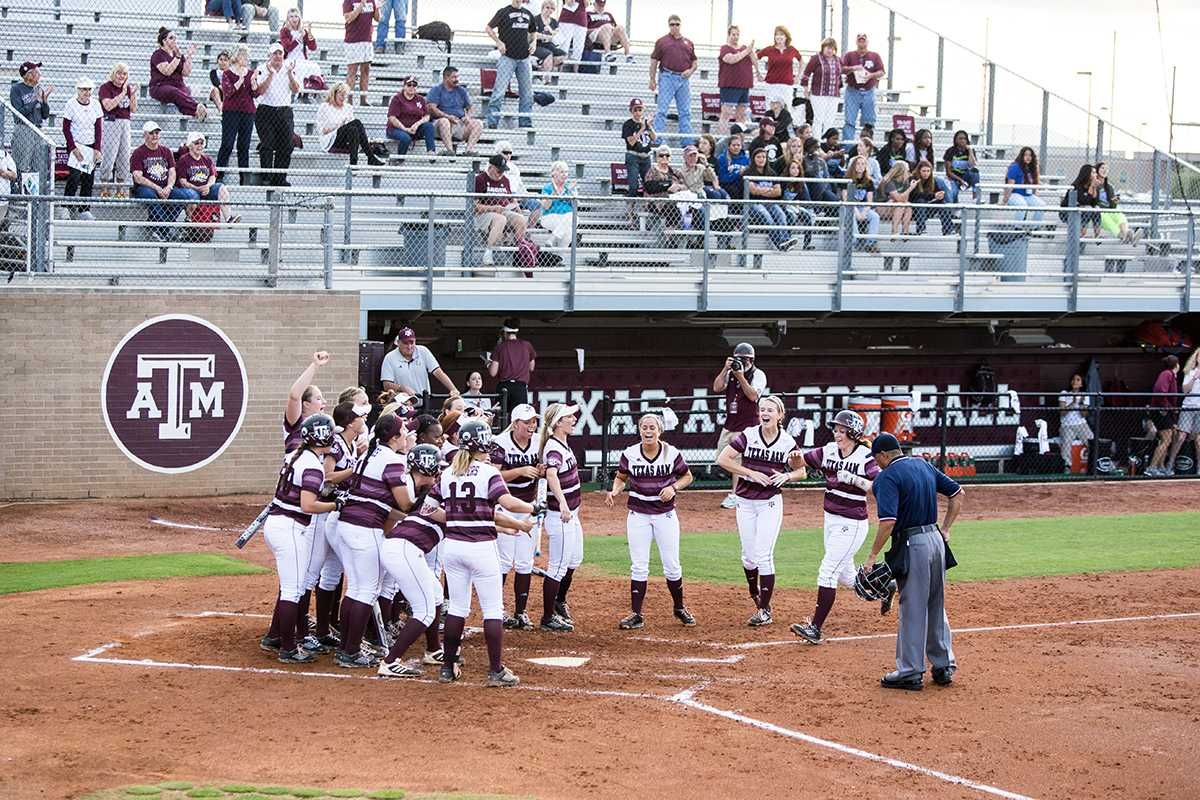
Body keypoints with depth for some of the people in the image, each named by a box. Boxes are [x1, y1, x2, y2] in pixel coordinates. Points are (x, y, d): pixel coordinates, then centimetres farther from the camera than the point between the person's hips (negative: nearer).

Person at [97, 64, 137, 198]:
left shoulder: (127, 87, 15)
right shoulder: (106, 87, -3)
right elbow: (108, 106, -17)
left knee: (124, 156, 5)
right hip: (111, 122, -6)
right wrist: (123, 93, -16)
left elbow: (134, 109, 12)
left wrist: (133, 94, -2)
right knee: (109, 156, -11)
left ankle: (121, 188, 12)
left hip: (125, 123, 6)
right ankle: (104, 188, -6)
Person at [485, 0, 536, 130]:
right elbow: (488, 28, 1)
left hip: (524, 58, 5)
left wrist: (533, 42, 7)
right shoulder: (504, 12, -1)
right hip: (507, 57, -5)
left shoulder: (528, 14, 13)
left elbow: (533, 32, 27)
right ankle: (492, 122, -11)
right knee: (500, 90, -11)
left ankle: (526, 123, 16)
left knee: (527, 92, 8)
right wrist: (498, 42, -12)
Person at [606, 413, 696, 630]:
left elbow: (687, 476, 7)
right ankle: (636, 615, 3)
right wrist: (614, 492, -11)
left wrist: (674, 487, -12)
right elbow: (621, 478, 9)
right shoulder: (629, 454, -4)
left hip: (665, 514, 0)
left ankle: (679, 608, 25)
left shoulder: (672, 453, -6)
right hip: (638, 514, 0)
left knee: (672, 566, 4)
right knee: (638, 566, -1)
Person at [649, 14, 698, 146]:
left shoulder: (688, 43, 14)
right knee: (662, 110, -6)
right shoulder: (662, 41, 4)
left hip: (684, 79, 4)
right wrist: (652, 79, -2)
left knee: (685, 112, 6)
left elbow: (694, 61, 19)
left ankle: (687, 140, 10)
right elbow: (654, 61, 3)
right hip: (667, 77, -4)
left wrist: (691, 70, -2)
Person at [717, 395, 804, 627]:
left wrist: (786, 476, -14)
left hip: (770, 503, -1)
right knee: (748, 555, 9)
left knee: (764, 555, -7)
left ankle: (765, 611, -1)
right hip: (745, 502, 1)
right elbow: (722, 459, -11)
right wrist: (751, 473, -17)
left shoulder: (787, 442, -4)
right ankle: (755, 593, 39)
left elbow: (801, 471, 9)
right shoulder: (748, 436, -7)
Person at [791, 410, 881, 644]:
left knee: (827, 570, -13)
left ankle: (815, 628, -13)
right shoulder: (828, 452, 4)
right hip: (831, 519, 8)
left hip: (851, 525, -8)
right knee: (846, 577, 18)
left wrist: (853, 479, -33)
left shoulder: (865, 458, -14)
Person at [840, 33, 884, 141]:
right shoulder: (849, 55, 9)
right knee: (849, 120, -8)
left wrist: (871, 75, -14)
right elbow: (841, 69, -2)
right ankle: (846, 143, -10)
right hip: (853, 91, -1)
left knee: (869, 122, 2)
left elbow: (881, 72, 5)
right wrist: (852, 69, -19)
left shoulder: (875, 56, 10)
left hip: (869, 92, 1)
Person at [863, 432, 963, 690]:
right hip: (936, 540, 8)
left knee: (912, 610, -1)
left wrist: (872, 556, -16)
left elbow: (888, 522, -23)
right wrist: (945, 530, 18)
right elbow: (957, 494, 18)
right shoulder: (924, 466, 11)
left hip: (912, 545, -7)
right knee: (937, 606, 16)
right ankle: (943, 666, 22)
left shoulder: (888, 477, -13)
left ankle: (910, 673, 4)